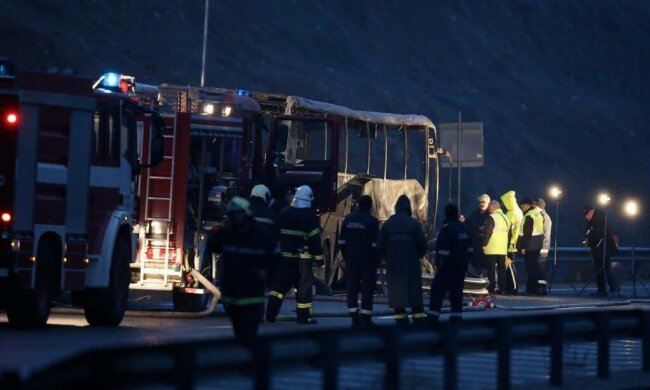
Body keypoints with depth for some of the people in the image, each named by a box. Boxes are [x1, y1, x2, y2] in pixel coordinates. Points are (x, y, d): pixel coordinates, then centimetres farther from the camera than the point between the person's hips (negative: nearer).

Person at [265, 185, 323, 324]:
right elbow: (315, 239, -9)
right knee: (304, 286, 2)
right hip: (302, 257, -4)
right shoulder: (310, 216, -7)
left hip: (284, 256, 4)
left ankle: (270, 314, 1)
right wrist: (318, 257, -4)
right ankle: (304, 316, 2)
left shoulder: (284, 213, 6)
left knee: (279, 284, 8)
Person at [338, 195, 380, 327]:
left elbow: (341, 241, 8)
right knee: (367, 289, 0)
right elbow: (375, 243, -11)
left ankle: (354, 317, 8)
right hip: (367, 261, -4)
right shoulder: (372, 221, -10)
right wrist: (377, 259, 0)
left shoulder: (348, 219, 6)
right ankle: (365, 318, -3)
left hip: (351, 260, 4)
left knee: (352, 288, 9)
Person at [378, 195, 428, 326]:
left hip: (393, 263, 2)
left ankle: (400, 317, 4)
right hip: (411, 263, -2)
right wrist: (418, 255, 13)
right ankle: (418, 316, -4)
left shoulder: (387, 224, 2)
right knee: (414, 289, 1)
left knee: (396, 290, 6)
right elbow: (422, 244, -5)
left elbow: (380, 245, 3)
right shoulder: (414, 223, -5)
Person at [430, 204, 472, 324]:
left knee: (437, 289, -5)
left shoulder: (446, 229, -15)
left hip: (448, 265, -8)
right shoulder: (463, 228, 11)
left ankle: (433, 316, -12)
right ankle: (456, 317, 9)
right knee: (456, 291, 11)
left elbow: (443, 250, -18)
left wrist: (439, 264, -12)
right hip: (461, 266, 8)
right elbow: (469, 247, 17)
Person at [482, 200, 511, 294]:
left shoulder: (492, 217, -9)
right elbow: (509, 233, 19)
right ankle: (502, 288, 5)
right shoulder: (506, 218, 15)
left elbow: (487, 232, -15)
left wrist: (484, 244, -9)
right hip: (503, 249, 7)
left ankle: (492, 287, -4)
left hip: (492, 249, -7)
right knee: (502, 268, 8)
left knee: (491, 268, -2)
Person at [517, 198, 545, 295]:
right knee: (534, 266, 12)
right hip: (537, 245, 9)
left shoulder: (529, 216, -15)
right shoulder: (538, 214, 13)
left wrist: (523, 247, -19)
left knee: (531, 266, -7)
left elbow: (527, 233, -20)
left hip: (530, 246, -9)